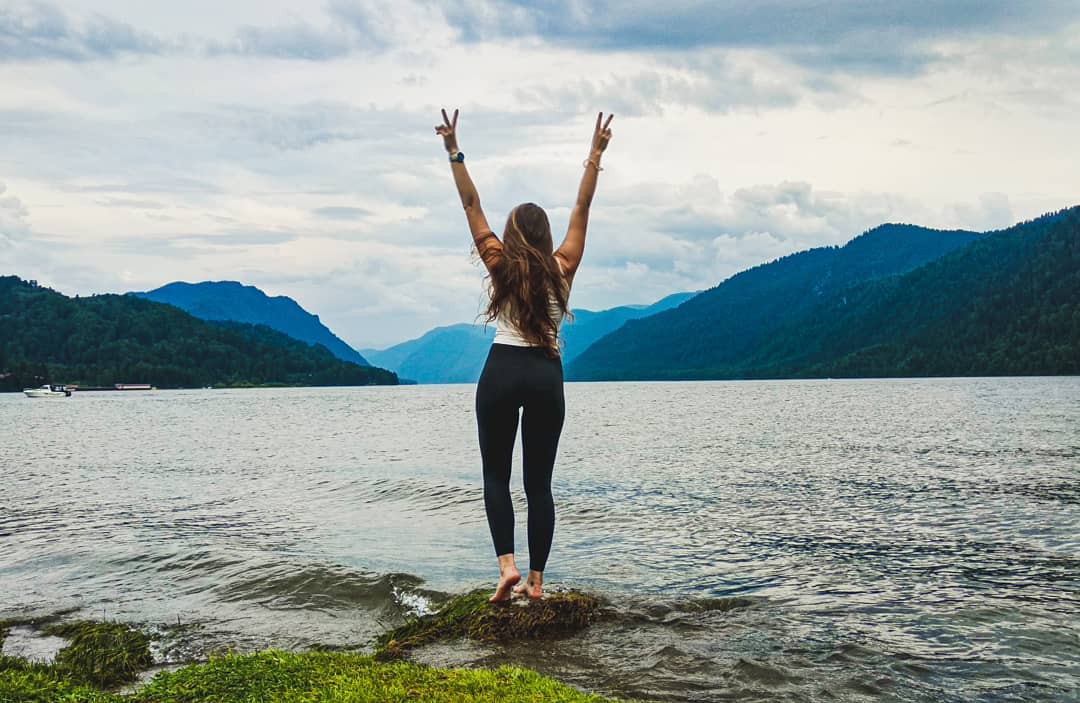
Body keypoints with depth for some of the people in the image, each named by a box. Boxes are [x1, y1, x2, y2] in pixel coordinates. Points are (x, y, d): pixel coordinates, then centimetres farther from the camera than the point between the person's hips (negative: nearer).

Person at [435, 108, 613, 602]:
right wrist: (595, 154, 8)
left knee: (496, 475, 9)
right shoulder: (561, 268, 4)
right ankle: (536, 579, 8)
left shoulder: (500, 265, 1)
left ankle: (507, 564, -8)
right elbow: (581, 209, 7)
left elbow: (471, 206, 3)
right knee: (539, 482, 8)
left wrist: (453, 152, 4)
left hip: (502, 371, -1)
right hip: (547, 375, 2)